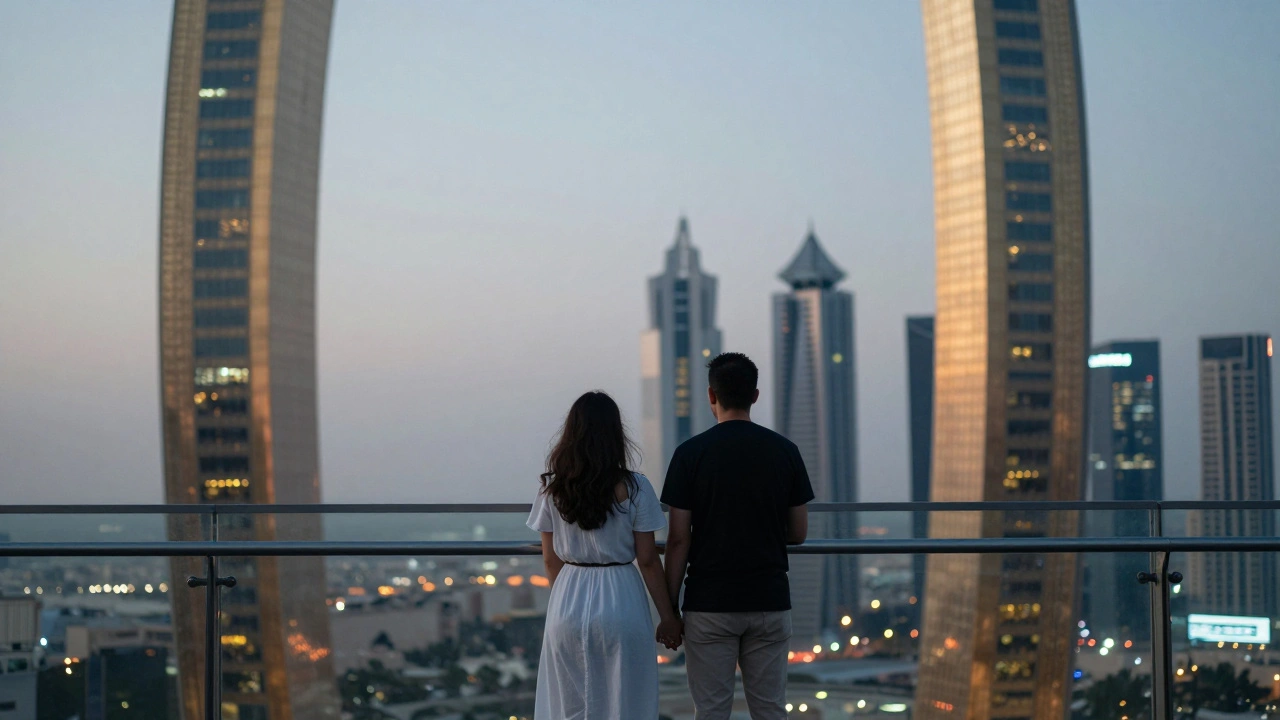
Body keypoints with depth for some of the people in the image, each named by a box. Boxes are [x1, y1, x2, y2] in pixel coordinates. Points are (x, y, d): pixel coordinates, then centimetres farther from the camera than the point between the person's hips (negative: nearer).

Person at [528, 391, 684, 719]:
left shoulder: (552, 489, 0)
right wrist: (668, 616, 3)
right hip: (622, 604, -2)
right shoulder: (634, 488, -8)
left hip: (567, 605, 3)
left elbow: (551, 559, 6)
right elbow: (647, 561, -7)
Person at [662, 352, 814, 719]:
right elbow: (798, 534, 6)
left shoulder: (691, 453, -6)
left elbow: (679, 539, -7)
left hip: (709, 605, -2)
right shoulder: (784, 451, 1)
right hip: (769, 602, 2)